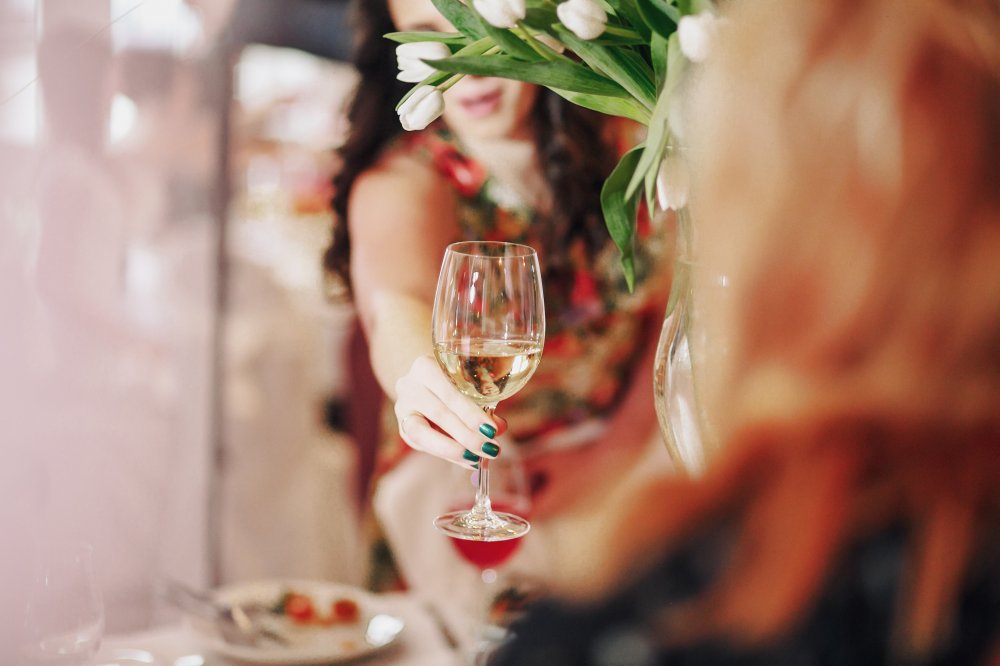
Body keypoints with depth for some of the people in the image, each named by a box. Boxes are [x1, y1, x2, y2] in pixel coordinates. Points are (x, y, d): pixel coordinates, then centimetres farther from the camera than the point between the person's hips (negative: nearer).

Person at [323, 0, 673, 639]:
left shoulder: (628, 140, -5)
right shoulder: (403, 182, -16)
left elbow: (681, 305, 2)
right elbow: (401, 302, -38)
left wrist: (622, 452, -9)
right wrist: (419, 375, -61)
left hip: (634, 443, 3)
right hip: (476, 463, -3)